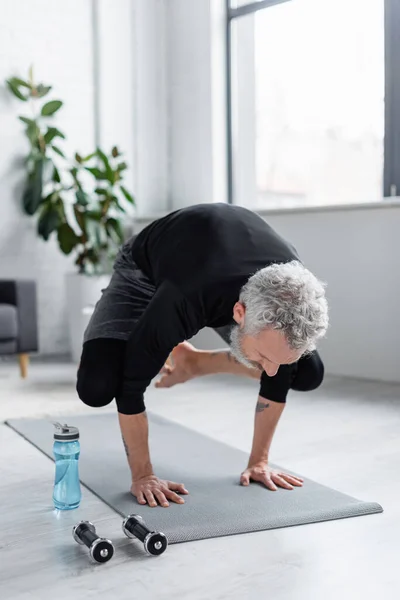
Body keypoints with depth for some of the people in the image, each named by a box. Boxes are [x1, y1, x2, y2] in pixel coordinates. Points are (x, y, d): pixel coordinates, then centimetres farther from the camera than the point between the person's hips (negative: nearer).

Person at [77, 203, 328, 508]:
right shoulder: (183, 300, -48)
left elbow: (277, 380, -16)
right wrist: (142, 475, -23)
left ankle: (193, 361, 13)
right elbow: (131, 386, -32)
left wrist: (259, 461, -8)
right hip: (146, 270, -3)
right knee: (97, 385, -27)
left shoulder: (296, 296, -35)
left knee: (308, 374, -7)